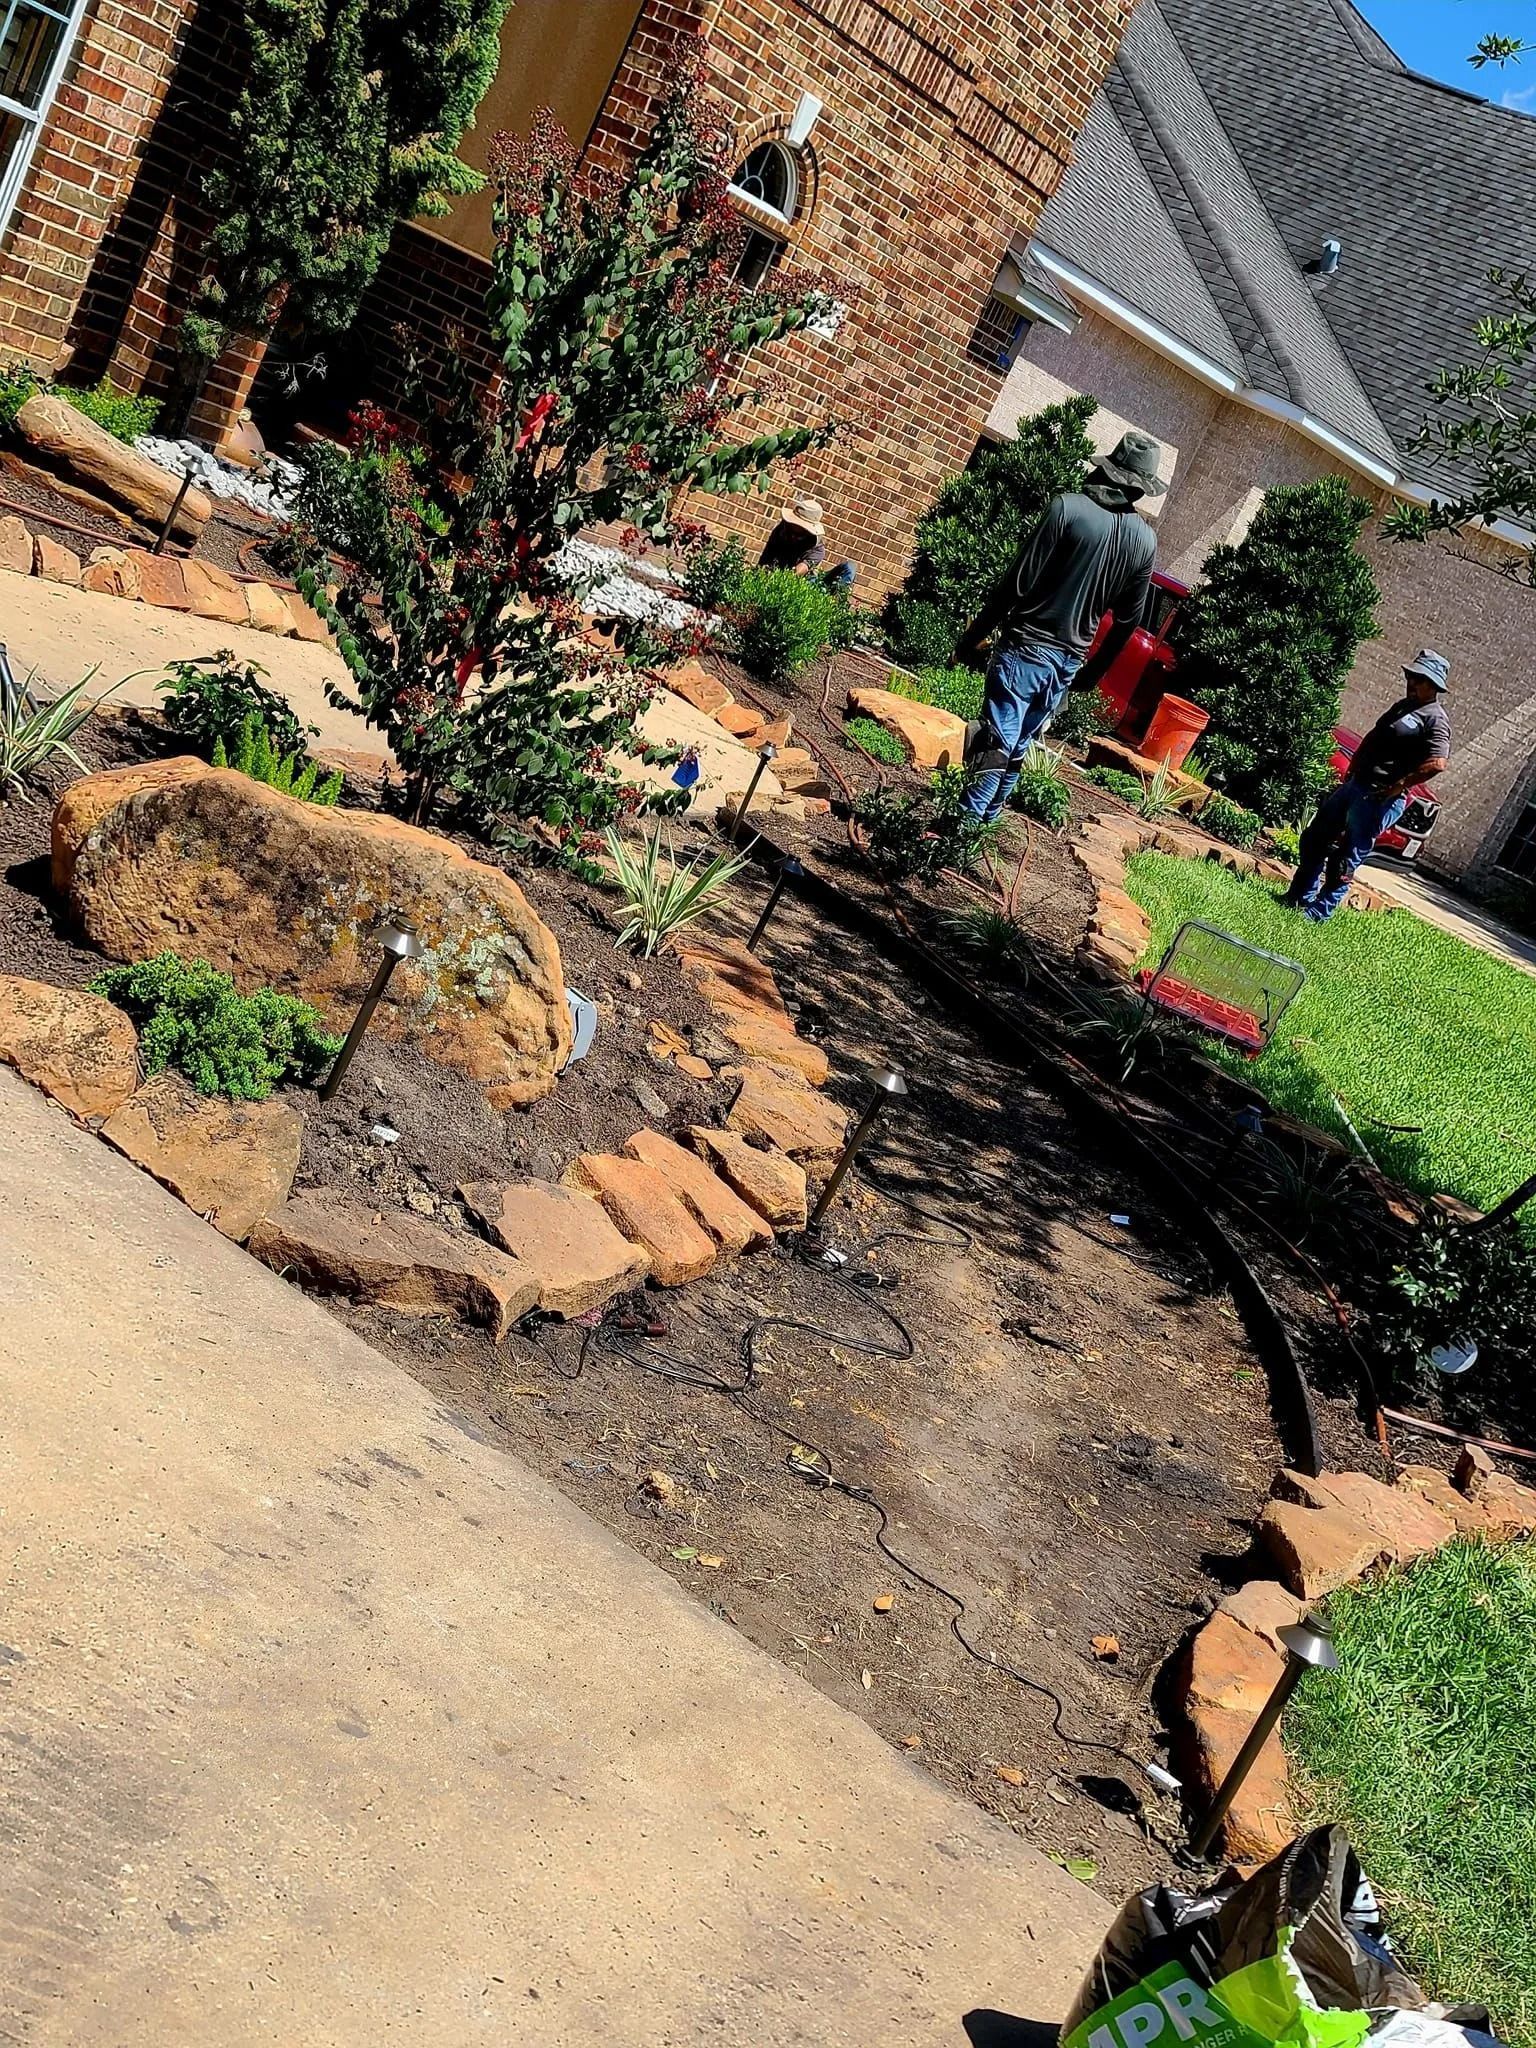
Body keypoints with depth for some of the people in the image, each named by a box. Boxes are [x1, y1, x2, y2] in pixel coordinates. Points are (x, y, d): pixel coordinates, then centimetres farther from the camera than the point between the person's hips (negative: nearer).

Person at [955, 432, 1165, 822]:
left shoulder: (1068, 508, -11)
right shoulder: (1146, 540, 4)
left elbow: (1018, 584, -13)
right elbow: (1129, 620, 12)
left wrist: (973, 638, -8)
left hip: (1027, 647, -5)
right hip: (1069, 660, 5)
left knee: (993, 745, -6)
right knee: (1017, 749, 16)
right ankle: (984, 824, 23)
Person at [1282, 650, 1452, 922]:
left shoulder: (1435, 719, -13)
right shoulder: (1404, 705, 16)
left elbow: (1437, 762, -27)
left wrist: (1398, 787, -21)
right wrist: (1352, 770, 17)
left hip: (1378, 799, -10)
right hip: (1354, 785, 10)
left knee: (1344, 858, -6)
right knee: (1314, 840, 16)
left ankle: (1319, 912, 2)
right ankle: (1299, 897, 28)